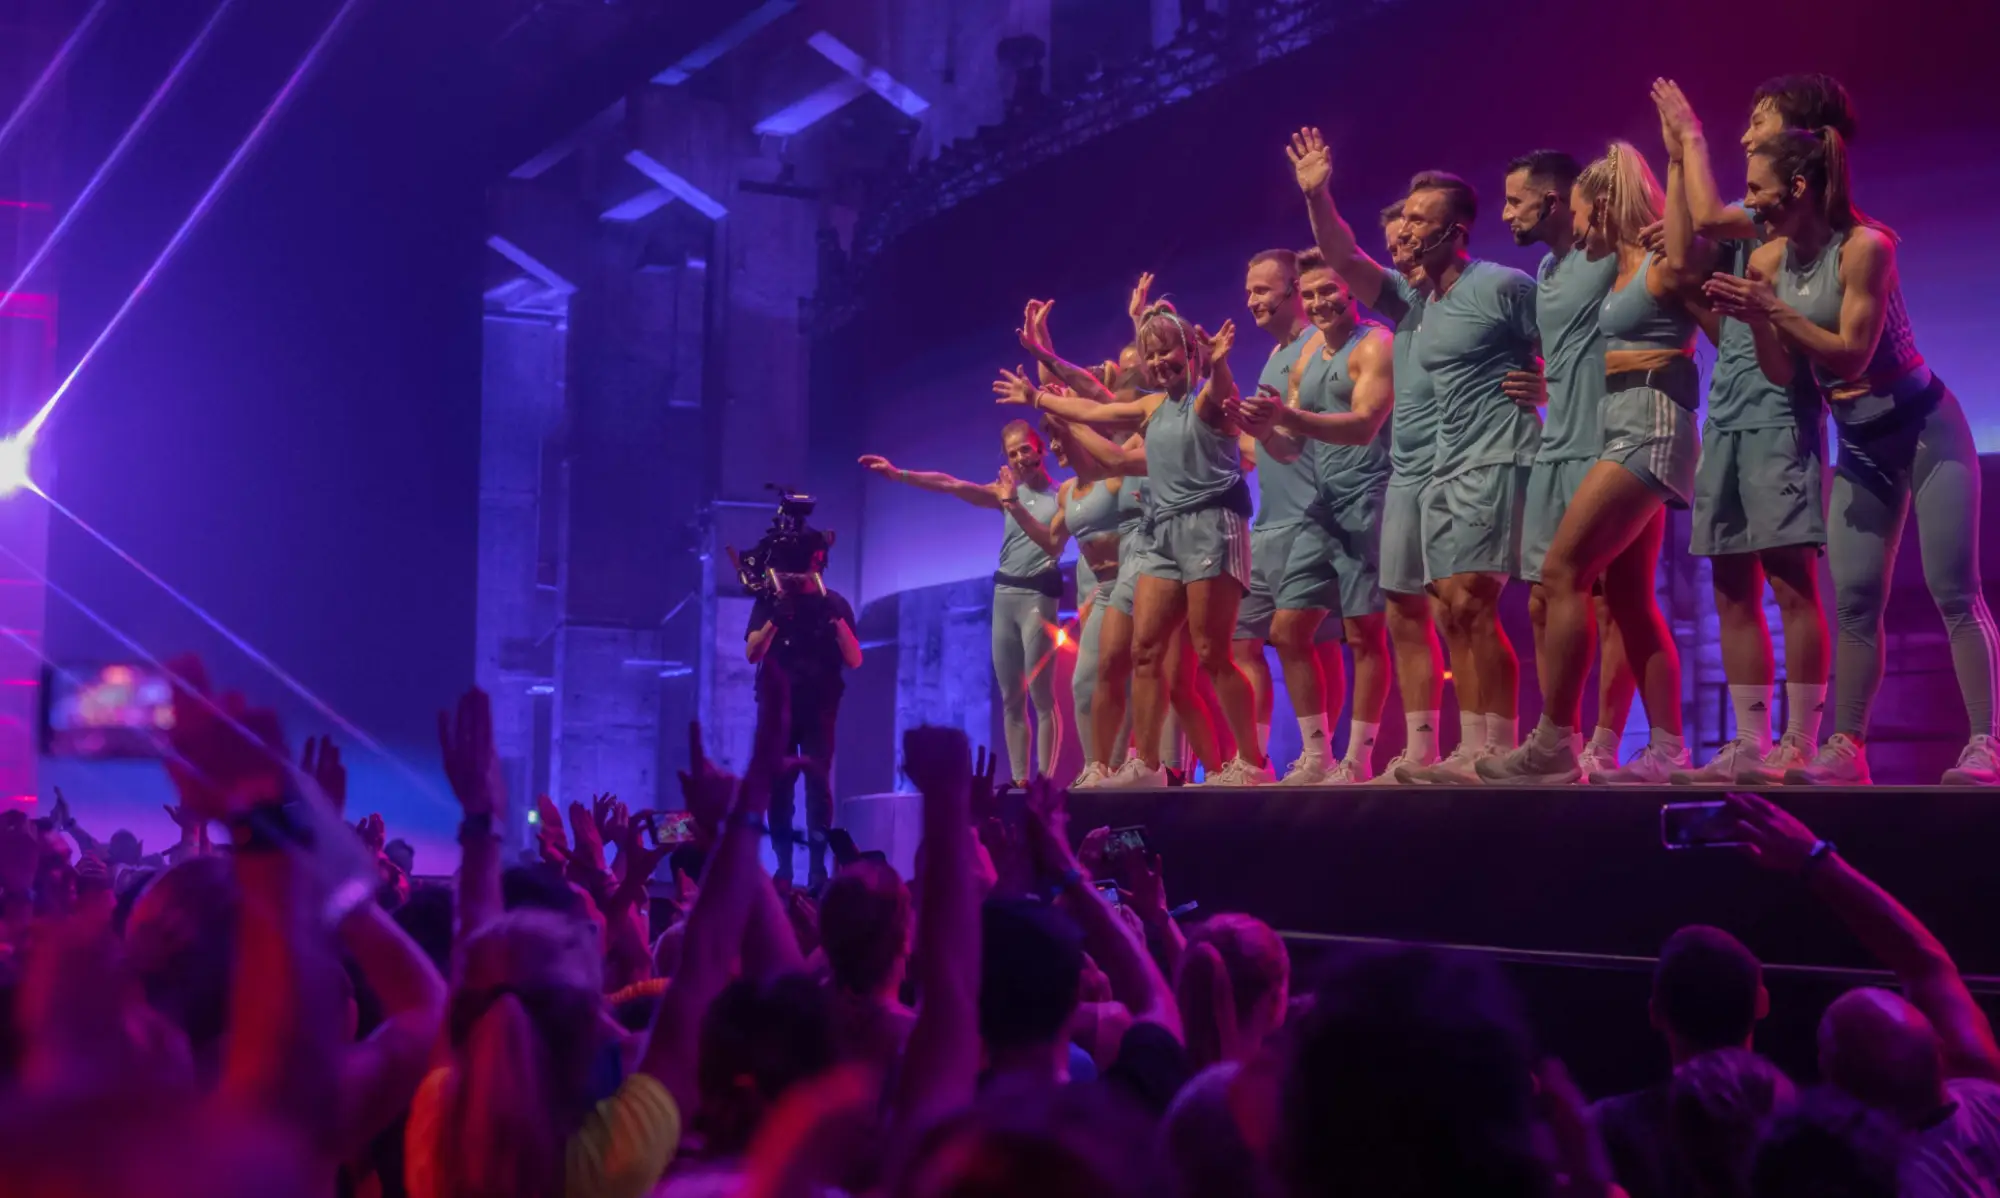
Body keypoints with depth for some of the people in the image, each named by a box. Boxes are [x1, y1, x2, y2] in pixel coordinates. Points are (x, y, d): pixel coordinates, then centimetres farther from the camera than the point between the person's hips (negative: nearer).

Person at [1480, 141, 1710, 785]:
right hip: (1624, 429, 10)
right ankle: (1668, 751, 5)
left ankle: (1553, 746, -15)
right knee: (1630, 598, 6)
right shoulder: (1622, 271, 17)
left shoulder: (1663, 265, -9)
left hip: (1649, 428, -10)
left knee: (1563, 571, -14)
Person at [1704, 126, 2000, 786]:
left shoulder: (1864, 247, -19)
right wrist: (1755, 319, -17)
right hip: (1860, 447, 6)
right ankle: (1845, 747, 6)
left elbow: (1851, 354, -22)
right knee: (1853, 600, 3)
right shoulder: (1768, 260, -1)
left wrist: (1776, 309, -27)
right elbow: (1783, 373, -1)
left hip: (1924, 430, -6)